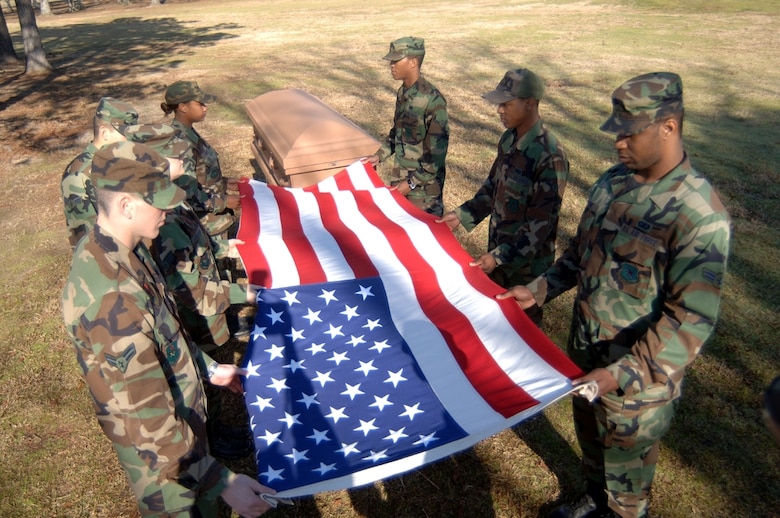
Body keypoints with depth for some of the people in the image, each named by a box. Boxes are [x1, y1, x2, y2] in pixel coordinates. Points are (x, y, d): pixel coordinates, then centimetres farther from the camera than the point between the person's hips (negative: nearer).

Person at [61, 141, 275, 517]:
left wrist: (209, 368, 13)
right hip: (159, 448, -8)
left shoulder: (114, 250, -8)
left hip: (178, 413, 8)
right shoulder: (111, 300, -37)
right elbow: (148, 421, -34)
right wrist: (222, 482, -33)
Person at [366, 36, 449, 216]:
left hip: (424, 183, -8)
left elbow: (437, 152, -21)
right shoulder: (402, 92, 4)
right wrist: (380, 155, 8)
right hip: (399, 177, 8)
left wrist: (413, 182, -19)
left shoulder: (432, 99, -21)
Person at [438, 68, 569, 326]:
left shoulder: (550, 156, -25)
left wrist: (501, 256, -27)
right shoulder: (509, 138, 0)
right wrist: (462, 215, 5)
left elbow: (542, 222, -24)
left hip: (527, 259, -7)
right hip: (497, 247, 7)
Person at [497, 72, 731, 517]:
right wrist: (540, 290, 4)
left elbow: (692, 319, -26)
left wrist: (623, 373, -30)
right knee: (591, 438, 29)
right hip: (586, 350, 7)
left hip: (640, 375, -7)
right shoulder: (615, 179, -2)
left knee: (627, 461, 18)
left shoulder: (701, 215, -26)